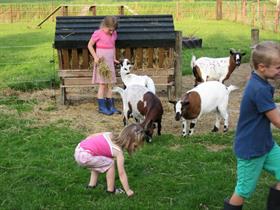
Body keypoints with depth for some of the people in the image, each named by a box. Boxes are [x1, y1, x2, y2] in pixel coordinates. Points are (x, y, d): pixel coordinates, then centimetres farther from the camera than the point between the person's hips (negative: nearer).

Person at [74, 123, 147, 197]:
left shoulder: (109, 135, 13)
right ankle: (111, 190, 11)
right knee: (110, 163, 3)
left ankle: (92, 184, 35)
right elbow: (121, 173, -2)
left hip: (78, 150, 8)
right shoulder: (118, 152, -4)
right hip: (85, 157, -8)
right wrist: (128, 190, 4)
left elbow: (91, 136, 18)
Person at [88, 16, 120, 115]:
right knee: (103, 84, -5)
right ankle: (101, 107, 1)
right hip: (101, 61, -6)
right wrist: (95, 57, -15)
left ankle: (110, 106, 13)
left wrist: (114, 58, 13)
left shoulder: (114, 34, 7)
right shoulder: (98, 33, -11)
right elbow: (90, 45, -6)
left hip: (110, 62, 6)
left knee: (110, 84, 8)